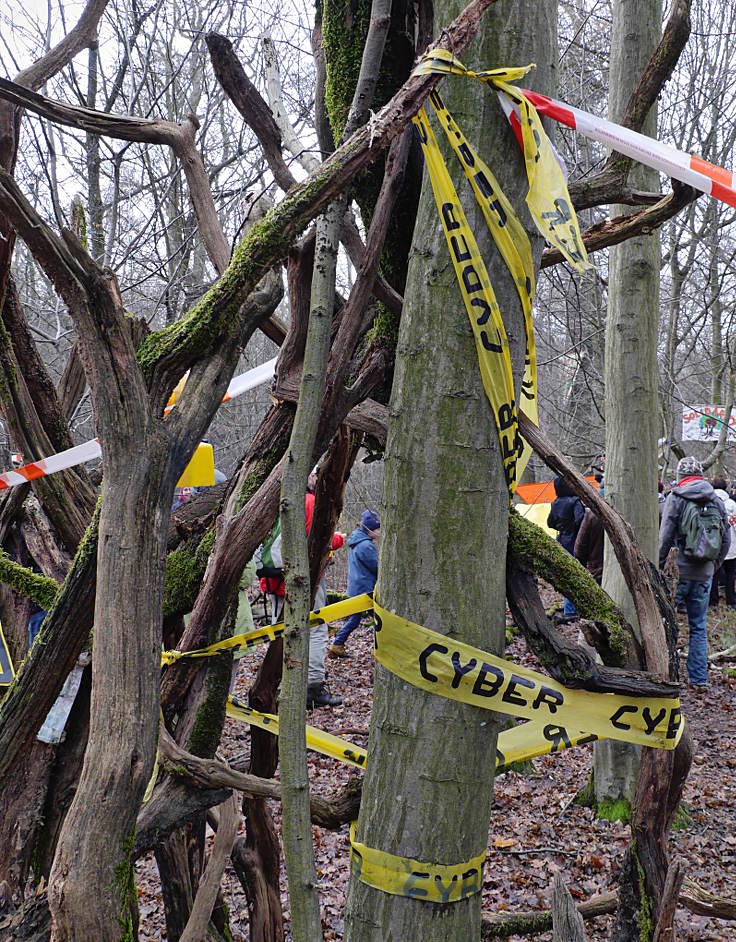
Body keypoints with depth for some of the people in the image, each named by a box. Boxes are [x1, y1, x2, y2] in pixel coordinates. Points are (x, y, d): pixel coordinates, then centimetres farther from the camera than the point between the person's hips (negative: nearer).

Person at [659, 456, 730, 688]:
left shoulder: (676, 499, -7)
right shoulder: (717, 501, 6)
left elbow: (665, 538, -9)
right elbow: (726, 539, 9)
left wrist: (658, 566, 1)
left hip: (678, 572, -4)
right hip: (704, 574, 4)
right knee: (698, 627, 12)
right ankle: (699, 678, 13)